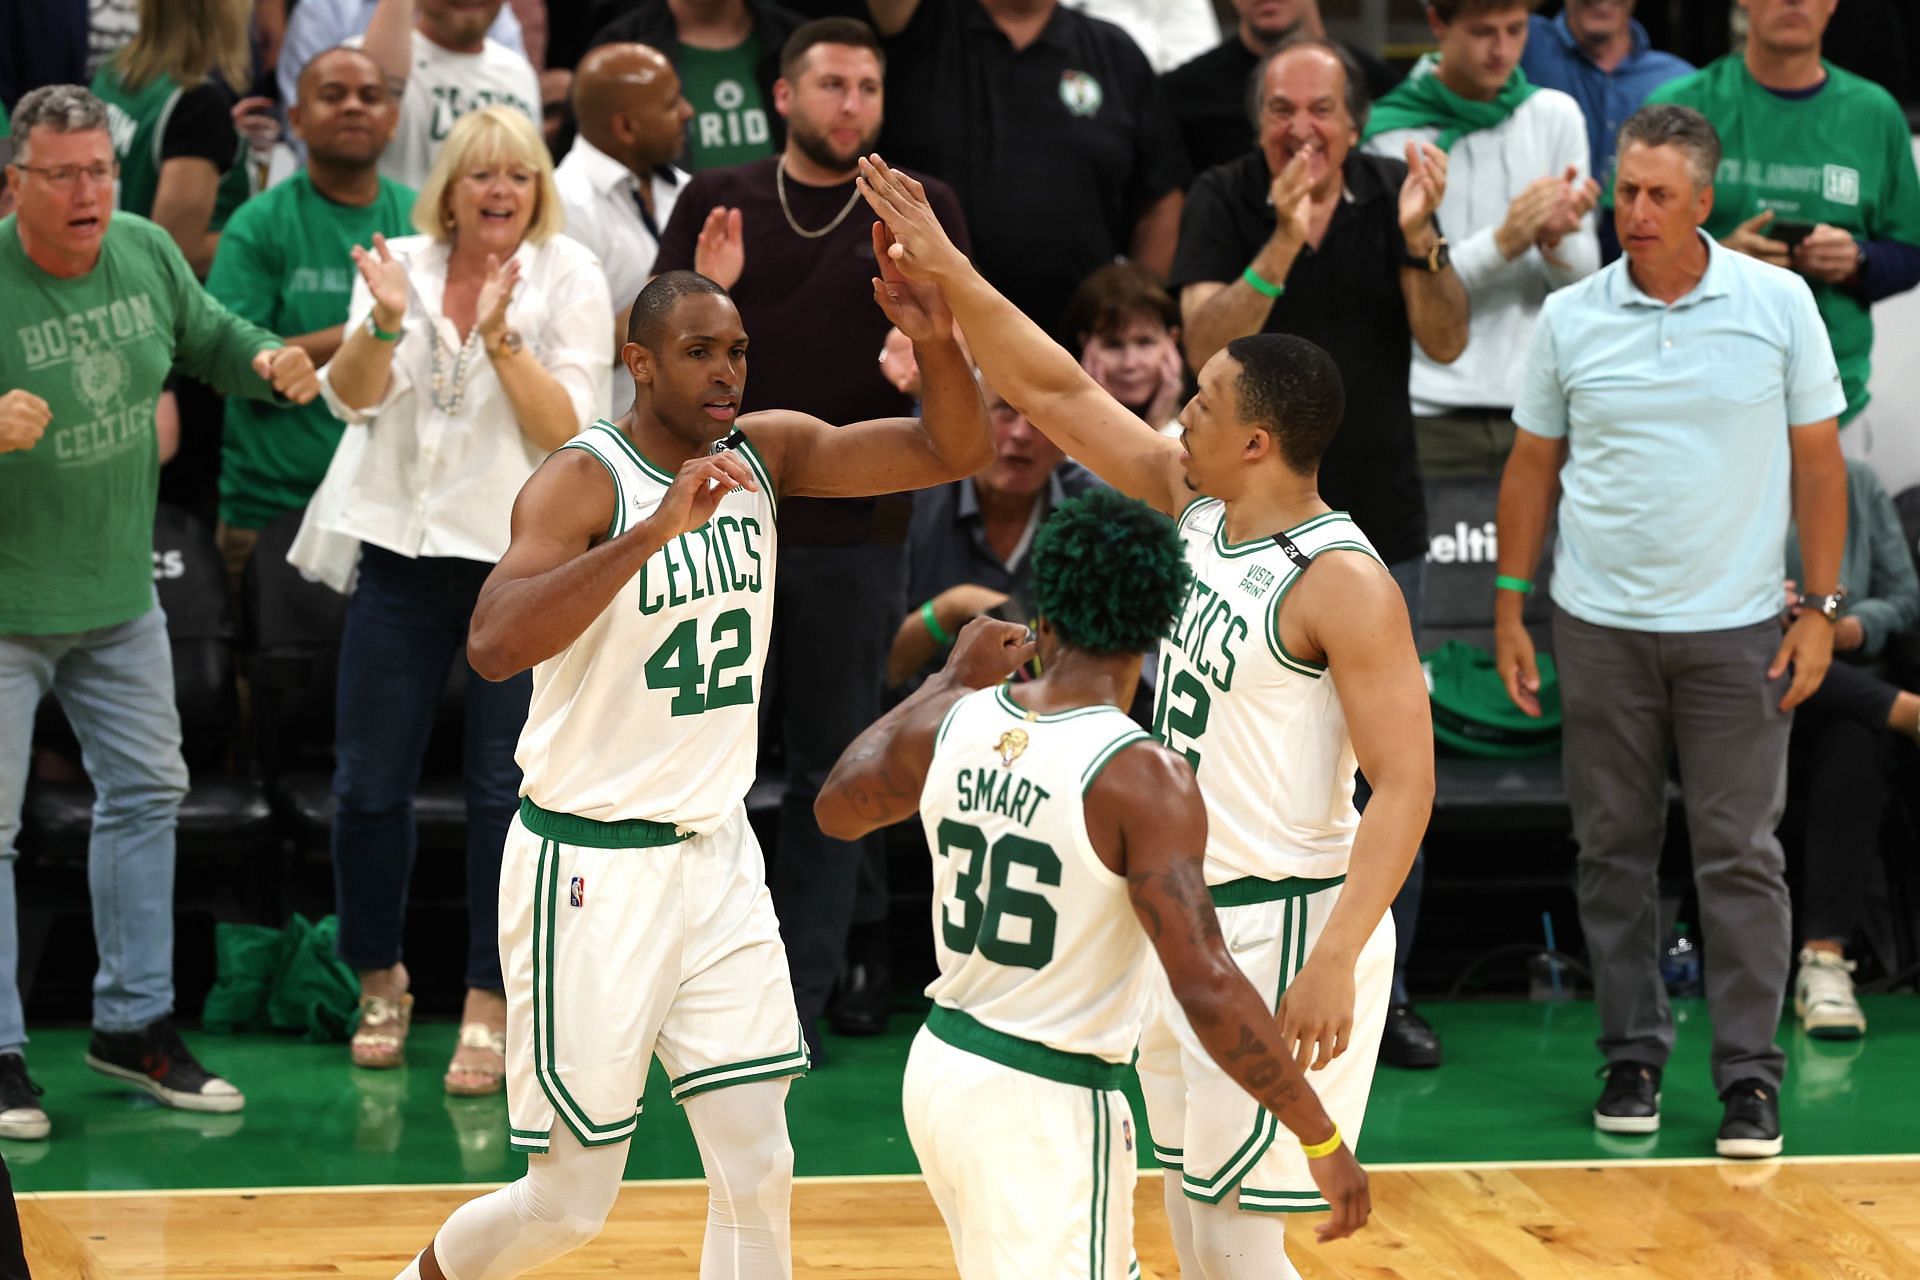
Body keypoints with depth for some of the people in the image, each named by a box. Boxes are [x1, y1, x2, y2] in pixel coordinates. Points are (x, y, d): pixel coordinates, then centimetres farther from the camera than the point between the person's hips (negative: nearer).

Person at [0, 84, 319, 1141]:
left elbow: (210, 337, 14)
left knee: (146, 793, 15)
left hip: (121, 593, 6)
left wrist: (266, 360, -7)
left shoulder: (146, 252, -4)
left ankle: (133, 1024, 28)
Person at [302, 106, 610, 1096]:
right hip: (403, 549, 2)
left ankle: (488, 1008, 6)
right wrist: (385, 321, -26)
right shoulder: (403, 263, 4)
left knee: (505, 785, -1)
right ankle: (380, 984, 23)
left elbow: (568, 430, -10)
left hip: (520, 557, -2)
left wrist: (502, 336, -23)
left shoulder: (569, 280, -3)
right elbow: (353, 397, -7)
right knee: (369, 781, 4)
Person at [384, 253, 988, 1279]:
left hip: (717, 854, 6)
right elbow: (494, 646, -34)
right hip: (592, 869, -6)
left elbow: (950, 451, -3)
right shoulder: (583, 480, -17)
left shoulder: (766, 450, 2)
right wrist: (657, 528, -42)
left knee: (758, 1173, 2)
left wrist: (937, 342, -23)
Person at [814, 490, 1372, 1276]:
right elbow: (1207, 987, -26)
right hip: (1046, 1108, -7)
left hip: (941, 1065, 7)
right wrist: (1322, 1139, -18)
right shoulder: (1143, 776, -20)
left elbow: (837, 810, 19)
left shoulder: (952, 721, -2)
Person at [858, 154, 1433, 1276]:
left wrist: (1333, 964, -29)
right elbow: (1060, 393, 11)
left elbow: (1405, 785, -23)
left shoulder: (1343, 583, -19)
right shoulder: (1192, 504, 5)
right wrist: (948, 274, 3)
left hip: (1280, 928, -9)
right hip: (1184, 918, 9)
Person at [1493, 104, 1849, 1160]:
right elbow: (1531, 468, 8)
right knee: (1613, 849, 7)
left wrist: (1820, 609, -2)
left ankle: (1750, 1073, 6)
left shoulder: (1779, 303, -2)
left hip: (1736, 631, -2)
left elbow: (1817, 459, 2)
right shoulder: (1569, 318, 1)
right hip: (1599, 626, 2)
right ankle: (1632, 1058, 18)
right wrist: (1509, 611, 6)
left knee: (1740, 854, -1)